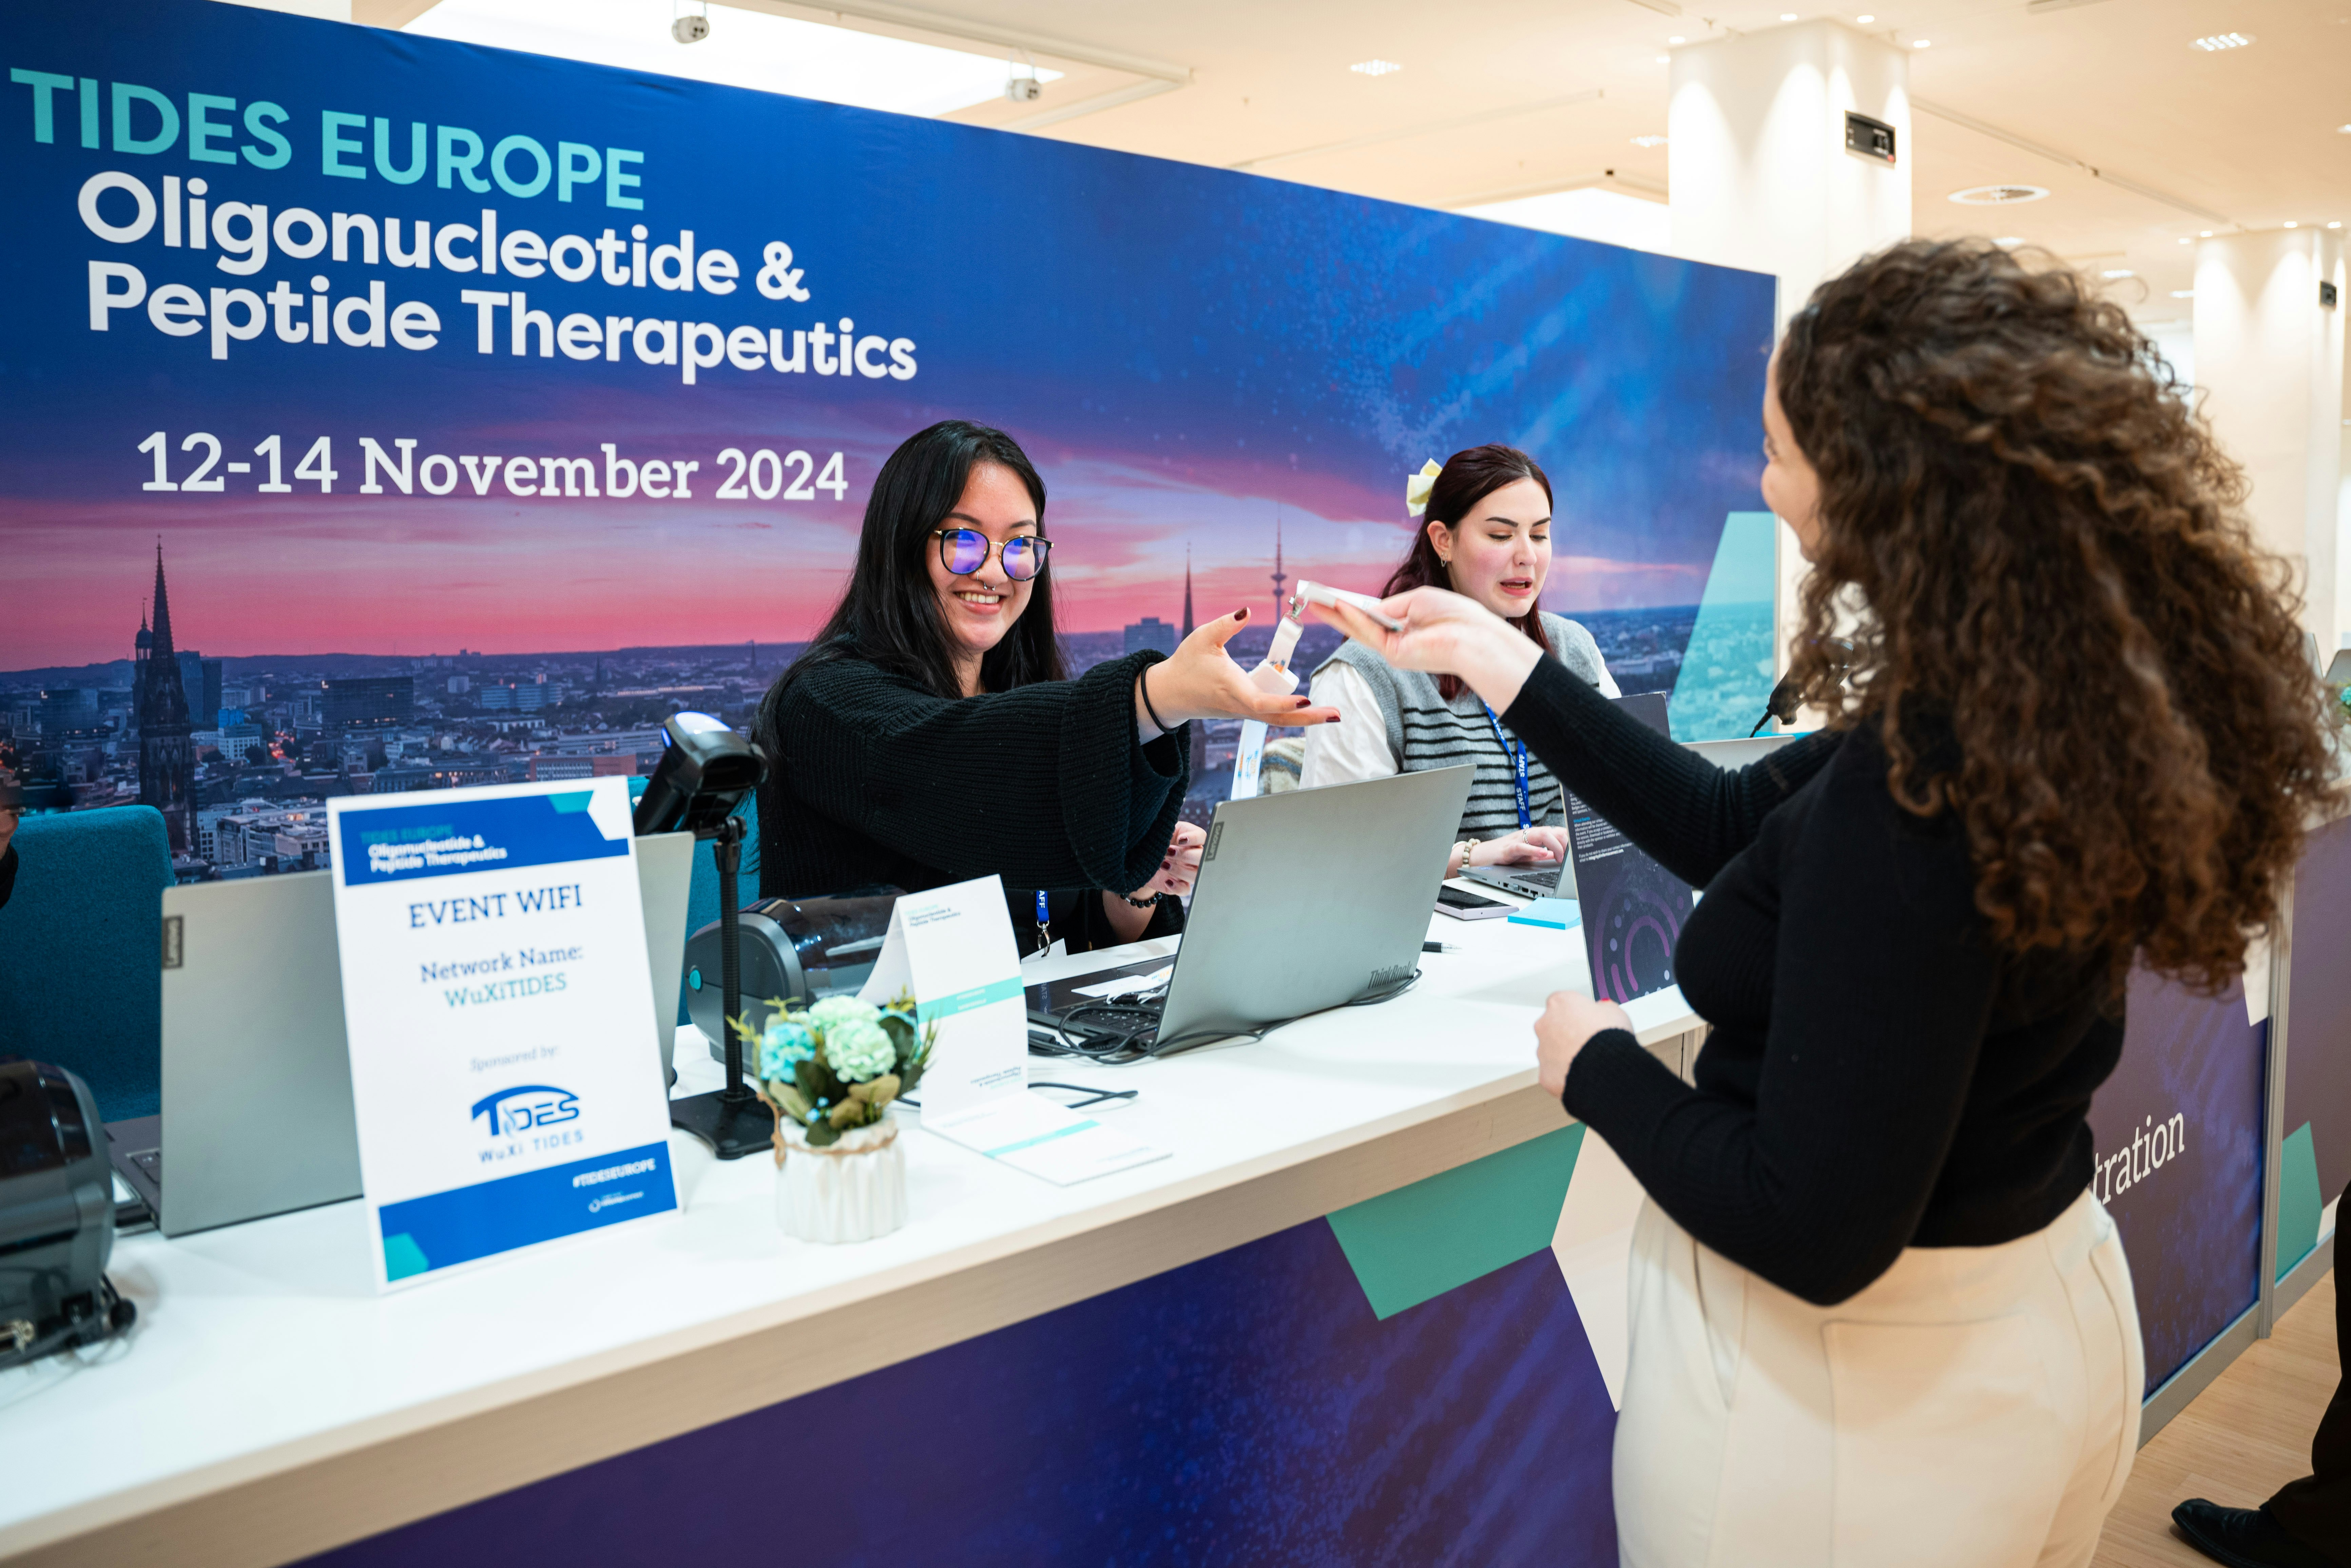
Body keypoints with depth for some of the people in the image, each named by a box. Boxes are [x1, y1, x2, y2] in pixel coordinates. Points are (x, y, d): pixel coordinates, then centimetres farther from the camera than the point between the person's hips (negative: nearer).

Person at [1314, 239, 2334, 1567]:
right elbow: (1729, 826, 5)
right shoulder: (2076, 708, -5)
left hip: (1850, 1392, -8)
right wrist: (1500, 659, 8)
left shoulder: (1917, 788, -32)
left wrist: (1596, 1066, -14)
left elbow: (1815, 1234, -30)